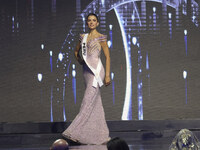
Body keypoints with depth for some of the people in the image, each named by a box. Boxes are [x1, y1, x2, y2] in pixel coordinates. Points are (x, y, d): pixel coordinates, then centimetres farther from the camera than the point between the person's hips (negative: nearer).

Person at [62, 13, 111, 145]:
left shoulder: (101, 38, -1)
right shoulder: (83, 37, 15)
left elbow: (108, 57, -4)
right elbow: (76, 51, 30)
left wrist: (107, 75, -11)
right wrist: (79, 60, 11)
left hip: (97, 71, -7)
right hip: (87, 71, 7)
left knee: (88, 101, -13)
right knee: (96, 104, 7)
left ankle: (77, 132, -17)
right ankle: (102, 135, 11)